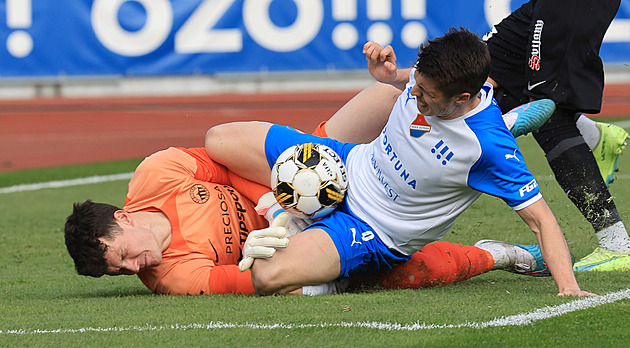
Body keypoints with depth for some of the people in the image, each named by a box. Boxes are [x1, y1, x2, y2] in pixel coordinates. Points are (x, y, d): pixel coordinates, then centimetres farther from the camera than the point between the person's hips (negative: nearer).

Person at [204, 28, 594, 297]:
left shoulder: (489, 146, -33)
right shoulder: (432, 80, -14)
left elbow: (540, 218, -27)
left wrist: (568, 288, -39)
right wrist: (388, 74, -11)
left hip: (374, 232, -7)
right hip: (346, 164, 7)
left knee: (268, 277, -30)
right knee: (219, 140, 3)